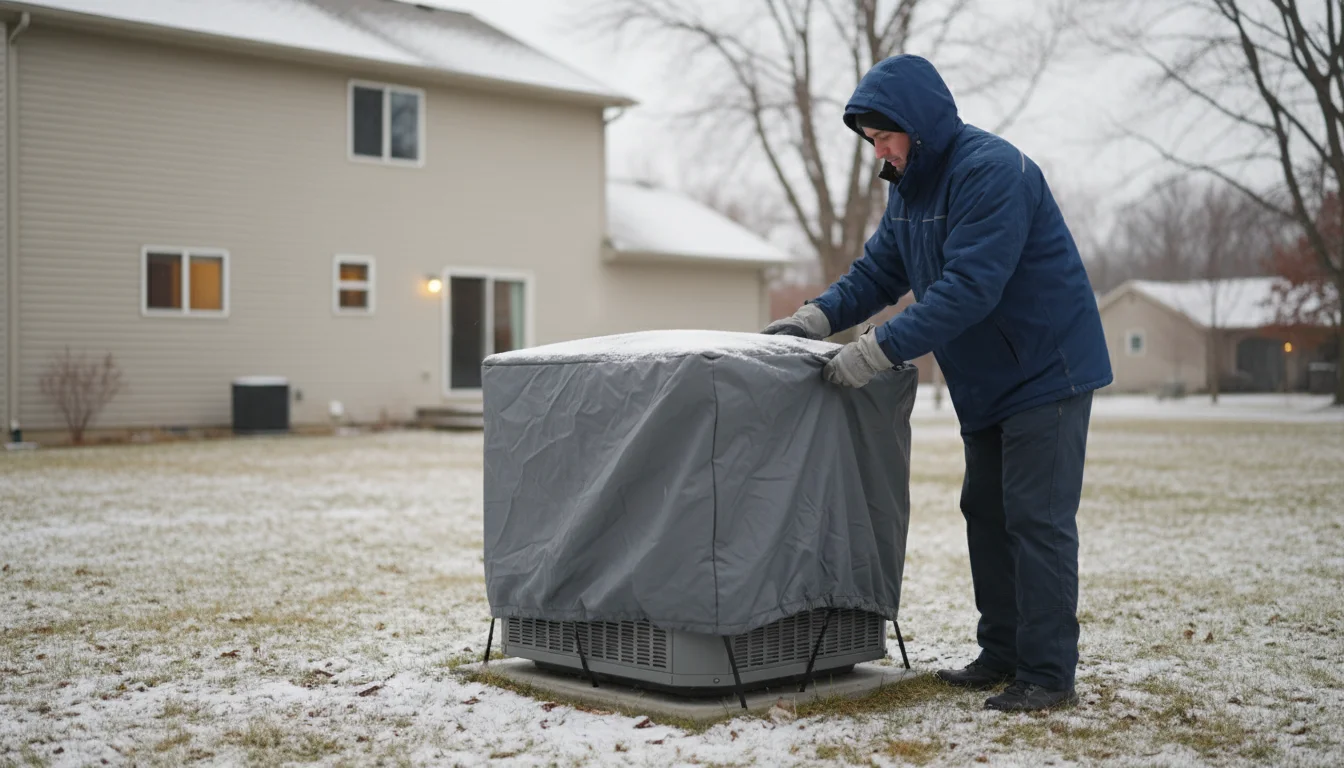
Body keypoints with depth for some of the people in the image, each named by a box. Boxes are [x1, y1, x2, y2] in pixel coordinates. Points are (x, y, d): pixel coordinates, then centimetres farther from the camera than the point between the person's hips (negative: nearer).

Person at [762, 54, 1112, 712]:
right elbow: (878, 271, 11)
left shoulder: (991, 172, -23)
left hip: (1047, 371, -9)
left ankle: (1048, 675, -1)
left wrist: (879, 349, -33)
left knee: (1037, 520, -8)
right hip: (985, 383, 9)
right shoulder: (910, 185, 8)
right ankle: (1002, 653, 24)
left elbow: (969, 288, -30)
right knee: (986, 512, 13)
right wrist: (819, 316, -6)